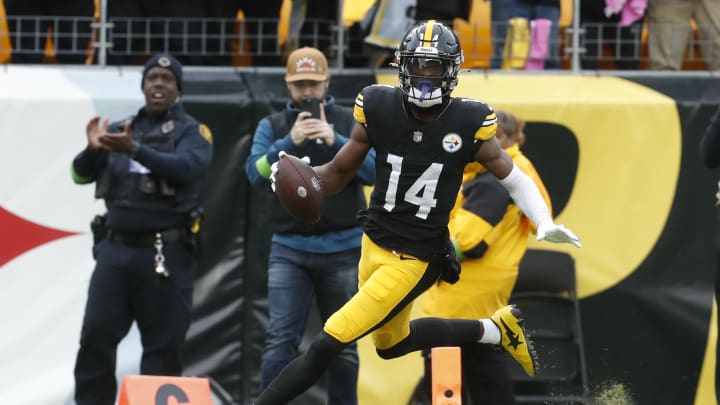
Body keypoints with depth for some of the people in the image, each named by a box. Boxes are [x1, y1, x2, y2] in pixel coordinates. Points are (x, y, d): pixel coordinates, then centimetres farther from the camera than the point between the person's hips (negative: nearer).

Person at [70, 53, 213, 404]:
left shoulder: (192, 132, 3)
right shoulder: (119, 130, 16)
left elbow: (185, 167, -17)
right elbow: (82, 174, 8)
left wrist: (135, 150, -31)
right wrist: (93, 150, -16)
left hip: (166, 252, -3)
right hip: (116, 247, 4)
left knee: (163, 345, -3)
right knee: (96, 336, -3)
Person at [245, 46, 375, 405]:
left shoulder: (350, 123, 5)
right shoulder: (272, 126, 8)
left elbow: (375, 171, -6)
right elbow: (256, 172, -6)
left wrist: (335, 142, -20)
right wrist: (289, 142, -21)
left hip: (343, 250, 0)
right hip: (290, 250, 0)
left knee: (342, 344, 8)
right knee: (280, 340, -11)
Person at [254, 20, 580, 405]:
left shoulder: (469, 124, -15)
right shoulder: (378, 109, -10)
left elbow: (515, 180, -4)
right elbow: (337, 174, -1)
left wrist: (545, 224, -22)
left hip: (416, 258, -5)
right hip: (374, 243, 5)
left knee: (326, 345, -10)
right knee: (391, 343, 28)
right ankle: (495, 329, 42)